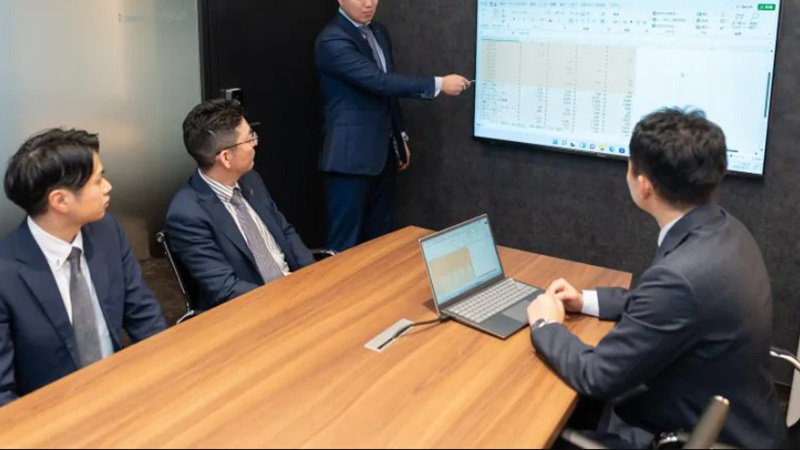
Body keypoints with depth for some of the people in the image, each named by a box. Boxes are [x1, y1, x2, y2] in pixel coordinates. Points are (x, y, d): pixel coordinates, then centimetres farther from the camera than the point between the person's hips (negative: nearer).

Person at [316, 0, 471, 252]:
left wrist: (400, 138, 18)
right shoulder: (332, 40, -16)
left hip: (382, 151, 8)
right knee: (346, 241, -2)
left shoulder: (380, 33, 11)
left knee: (379, 235, 14)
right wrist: (439, 84, -24)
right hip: (351, 154, -8)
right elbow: (379, 81, -25)